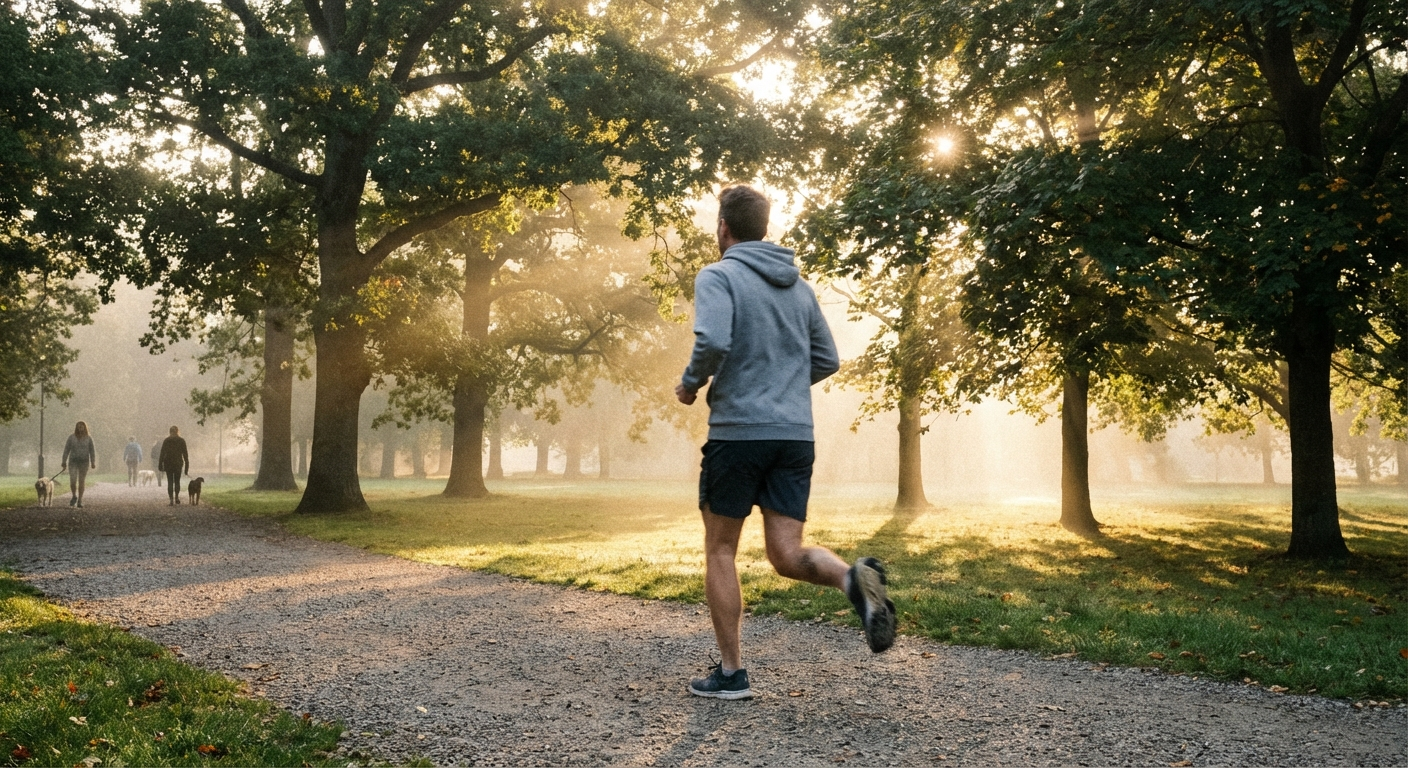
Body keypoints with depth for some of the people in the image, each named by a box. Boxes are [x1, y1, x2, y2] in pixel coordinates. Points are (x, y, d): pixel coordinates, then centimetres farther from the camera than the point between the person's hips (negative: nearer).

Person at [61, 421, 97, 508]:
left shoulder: (88, 438, -1)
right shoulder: (71, 437, -2)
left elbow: (92, 451, -1)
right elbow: (66, 450, 0)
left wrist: (93, 463, -9)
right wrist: (64, 462, -3)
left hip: (84, 462, 0)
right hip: (73, 462, 0)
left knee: (81, 482, 3)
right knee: (72, 482, -10)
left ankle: (79, 501, 12)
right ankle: (74, 496, 18)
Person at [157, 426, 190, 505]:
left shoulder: (166, 441, -1)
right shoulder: (181, 441, 0)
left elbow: (162, 453, -3)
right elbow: (185, 454, -1)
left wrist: (160, 465, 1)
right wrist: (187, 466, 3)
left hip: (168, 464, 0)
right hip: (178, 463, 0)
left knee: (170, 482, 2)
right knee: (177, 481, 17)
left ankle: (171, 500, -6)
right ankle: (176, 498, 18)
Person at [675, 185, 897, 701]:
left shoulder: (717, 276, -4)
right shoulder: (799, 285, 15)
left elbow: (713, 340, -22)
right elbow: (827, 360, 16)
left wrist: (691, 384, -3)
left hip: (738, 430, -5)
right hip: (796, 433, 5)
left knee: (720, 551, 10)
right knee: (787, 555, 6)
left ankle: (730, 673, 13)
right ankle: (853, 577, -25)